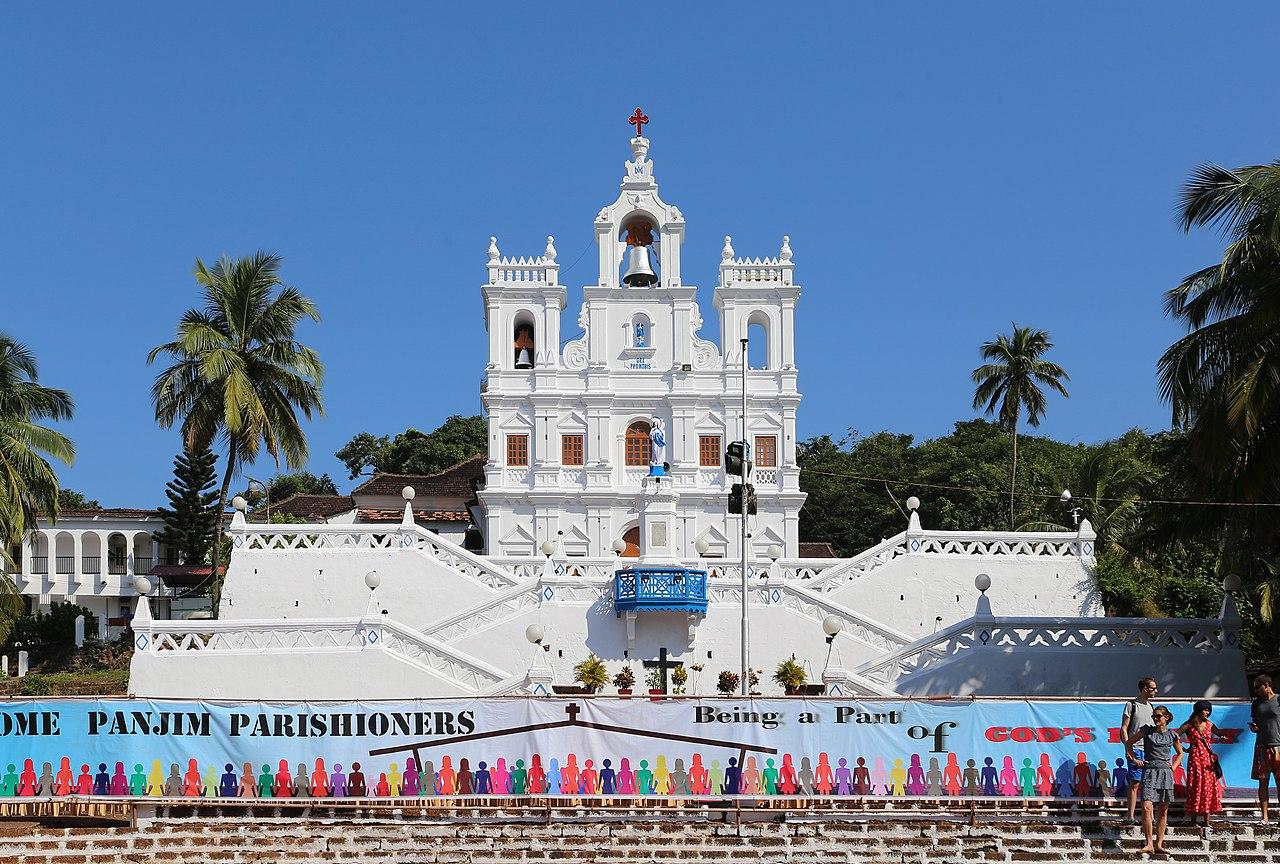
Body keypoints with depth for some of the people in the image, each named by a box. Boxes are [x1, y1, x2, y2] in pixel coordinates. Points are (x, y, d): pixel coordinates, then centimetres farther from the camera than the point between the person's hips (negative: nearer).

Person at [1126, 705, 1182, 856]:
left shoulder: (1172, 735, 7)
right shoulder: (1147, 731, 1)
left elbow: (1180, 753, 22)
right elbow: (1128, 743, 9)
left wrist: (1174, 766, 8)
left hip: (1165, 773, 2)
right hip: (1149, 771, -2)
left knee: (1163, 811, 5)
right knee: (1147, 808, -16)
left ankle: (1159, 844, 11)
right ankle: (1149, 844, -14)